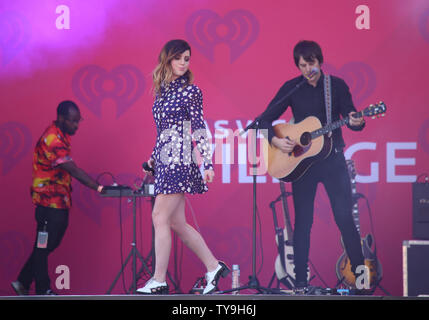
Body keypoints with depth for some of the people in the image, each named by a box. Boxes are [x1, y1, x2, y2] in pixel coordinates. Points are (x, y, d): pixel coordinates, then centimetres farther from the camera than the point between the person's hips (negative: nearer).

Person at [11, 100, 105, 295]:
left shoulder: (62, 136, 11)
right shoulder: (52, 140, -21)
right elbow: (74, 170, -27)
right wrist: (98, 188, -30)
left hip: (60, 201, 10)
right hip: (49, 201, -10)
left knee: (51, 244, 14)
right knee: (43, 246, 0)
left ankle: (23, 283, 21)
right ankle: (42, 291, 8)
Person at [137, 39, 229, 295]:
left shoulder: (190, 90, -4)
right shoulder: (162, 90, 15)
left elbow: (200, 129, -9)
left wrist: (208, 163, -15)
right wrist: (153, 158, 21)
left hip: (180, 159, -8)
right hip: (164, 159, 8)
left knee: (161, 219, -10)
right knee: (177, 223, 8)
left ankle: (159, 281, -7)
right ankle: (214, 267, 16)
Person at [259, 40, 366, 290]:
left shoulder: (337, 86, 2)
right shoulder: (291, 89, 2)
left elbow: (351, 116, -1)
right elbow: (266, 119, 4)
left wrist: (356, 122, -24)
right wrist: (275, 140, -13)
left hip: (332, 159, 0)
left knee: (345, 217, -6)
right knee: (303, 221, 2)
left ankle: (361, 273, 3)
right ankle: (301, 281, 7)